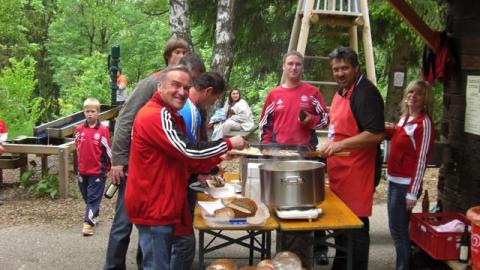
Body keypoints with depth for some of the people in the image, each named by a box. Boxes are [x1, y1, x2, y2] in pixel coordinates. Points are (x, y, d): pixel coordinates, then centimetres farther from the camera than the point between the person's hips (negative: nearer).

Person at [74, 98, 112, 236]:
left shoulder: (103, 130, -10)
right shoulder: (79, 130, 2)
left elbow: (107, 150, -4)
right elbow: (78, 148, 14)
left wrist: (107, 168, 0)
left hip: (98, 171, -5)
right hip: (83, 170, 5)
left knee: (93, 197, -1)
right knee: (87, 197, 16)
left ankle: (89, 222, -1)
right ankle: (93, 215, 34)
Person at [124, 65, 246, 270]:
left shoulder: (170, 116, 16)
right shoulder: (155, 115, -17)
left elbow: (185, 161, 17)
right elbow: (187, 150, -23)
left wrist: (218, 158, 5)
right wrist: (228, 144, -13)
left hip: (164, 204, 10)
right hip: (153, 205, -10)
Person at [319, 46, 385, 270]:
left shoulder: (366, 93, -15)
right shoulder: (342, 91, 13)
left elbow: (376, 134, -23)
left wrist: (341, 144, -25)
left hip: (356, 172, -9)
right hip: (340, 171, 9)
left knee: (355, 225, -1)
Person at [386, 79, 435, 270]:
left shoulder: (424, 124, -14)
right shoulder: (405, 117, 9)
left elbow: (421, 161, -17)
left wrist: (412, 193, -18)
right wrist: (389, 130, 4)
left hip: (406, 184, -8)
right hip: (394, 181, 8)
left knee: (398, 230, -2)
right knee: (397, 228, 15)